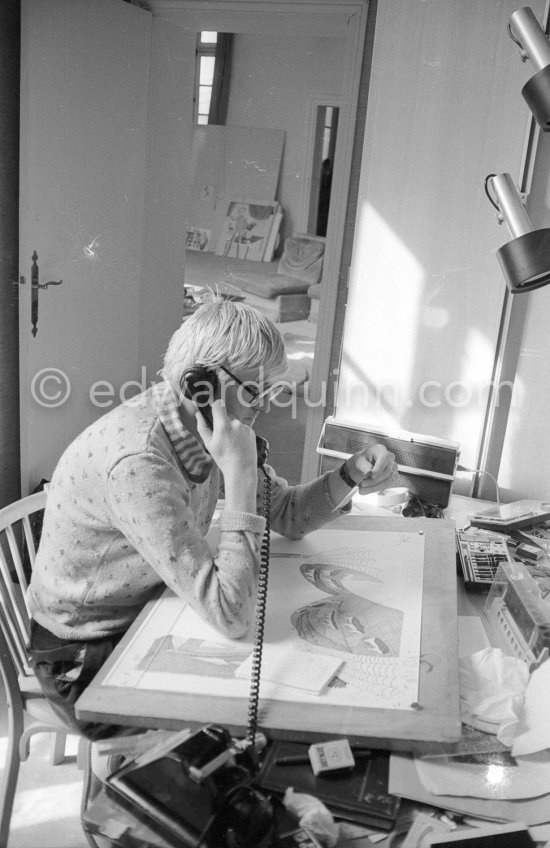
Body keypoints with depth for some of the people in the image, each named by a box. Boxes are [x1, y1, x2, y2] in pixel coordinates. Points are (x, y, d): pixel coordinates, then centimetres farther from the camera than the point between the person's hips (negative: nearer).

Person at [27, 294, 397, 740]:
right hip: (89, 661, -7)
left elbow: (287, 513, 3)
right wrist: (239, 473, -35)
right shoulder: (137, 460, -34)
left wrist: (350, 475, -15)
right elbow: (231, 614, -36)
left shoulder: (204, 427, -6)